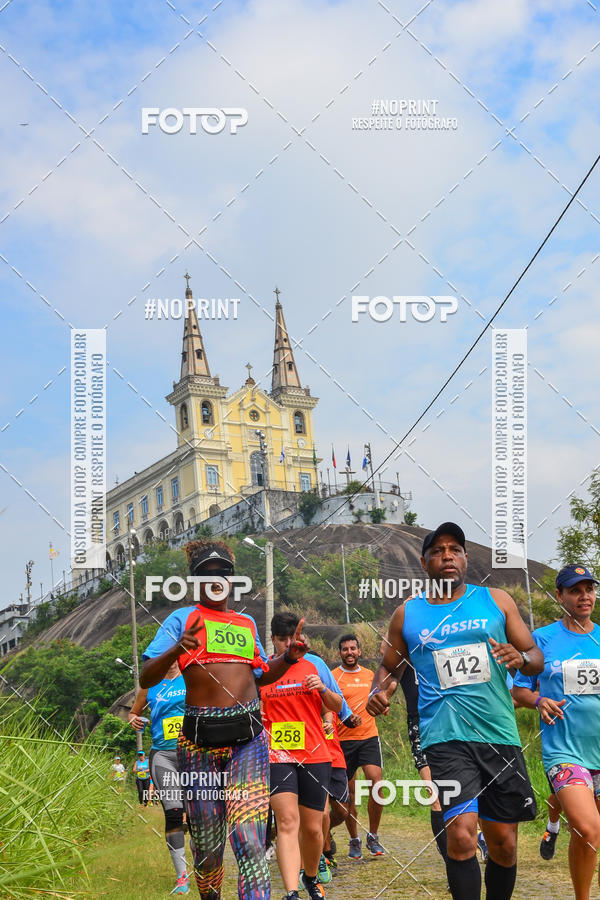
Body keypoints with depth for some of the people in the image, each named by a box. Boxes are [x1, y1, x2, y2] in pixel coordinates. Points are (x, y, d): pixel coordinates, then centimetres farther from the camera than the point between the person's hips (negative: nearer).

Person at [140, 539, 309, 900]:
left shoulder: (247, 623, 19)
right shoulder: (182, 619, 5)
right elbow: (146, 679, -3)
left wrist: (289, 657, 11)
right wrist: (176, 650, -22)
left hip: (249, 737, 2)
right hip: (200, 740, -2)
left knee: (250, 842, -13)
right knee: (207, 841, 7)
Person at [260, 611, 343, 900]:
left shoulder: (315, 664, 6)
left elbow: (337, 706, 11)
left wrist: (323, 689, -8)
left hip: (314, 756, 2)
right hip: (277, 755, -2)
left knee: (313, 828, 8)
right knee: (287, 821, -17)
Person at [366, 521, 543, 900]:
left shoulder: (497, 600, 9)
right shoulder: (408, 614, 9)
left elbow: (537, 658, 10)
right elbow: (390, 667, 20)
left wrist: (521, 659, -13)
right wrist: (378, 691, -2)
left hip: (500, 735, 2)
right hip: (446, 737, -2)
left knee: (504, 843, 8)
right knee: (462, 836, -18)